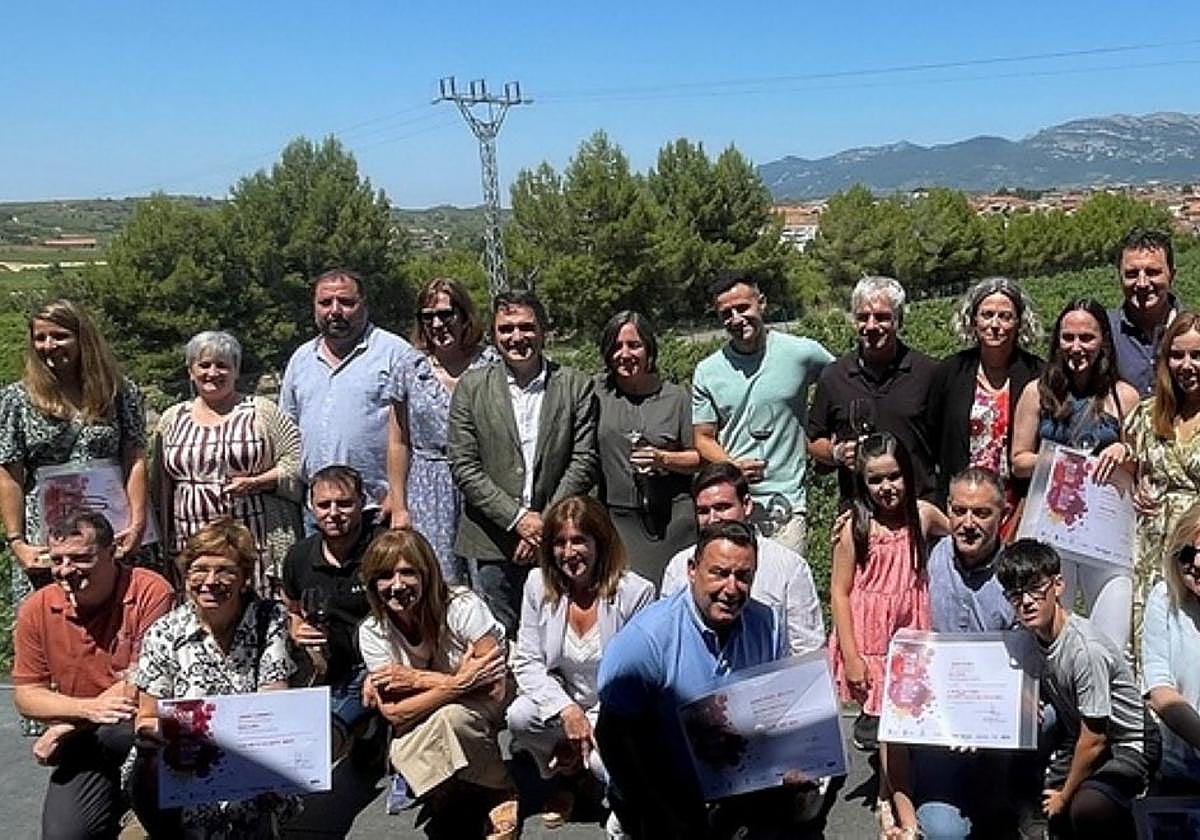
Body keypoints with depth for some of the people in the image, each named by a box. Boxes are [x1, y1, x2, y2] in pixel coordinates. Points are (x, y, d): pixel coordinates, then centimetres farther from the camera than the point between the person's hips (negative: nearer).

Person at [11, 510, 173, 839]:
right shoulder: (36, 610, 1)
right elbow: (25, 697, 2)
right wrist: (89, 708, -17)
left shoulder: (151, 592, -14)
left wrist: (66, 730, -12)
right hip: (88, 753, 4)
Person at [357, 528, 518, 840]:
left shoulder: (462, 607, -26)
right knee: (402, 754, -27)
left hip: (486, 709, -3)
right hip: (428, 719, 3)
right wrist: (458, 682, -36)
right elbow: (394, 713, -22)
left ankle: (503, 793, -8)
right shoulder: (372, 632, -15)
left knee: (450, 716, -34)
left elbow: (495, 690, -26)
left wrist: (416, 679, -27)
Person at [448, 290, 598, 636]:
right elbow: (463, 466, -1)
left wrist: (546, 526, -9)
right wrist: (517, 518, -10)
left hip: (555, 541, 0)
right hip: (492, 544, 0)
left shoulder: (576, 386, 3)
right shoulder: (472, 387, 4)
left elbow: (583, 462, -1)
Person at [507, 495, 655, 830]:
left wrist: (595, 723, -17)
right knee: (519, 717, -30)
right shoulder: (538, 583, -4)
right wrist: (567, 710, -20)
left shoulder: (636, 592, -14)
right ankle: (568, 776, 3)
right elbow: (527, 662, -5)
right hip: (561, 700, 3)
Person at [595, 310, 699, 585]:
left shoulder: (676, 397, 7)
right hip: (616, 519, 0)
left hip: (673, 519, 0)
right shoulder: (596, 392, 6)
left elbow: (701, 458, 8)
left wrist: (663, 459, -9)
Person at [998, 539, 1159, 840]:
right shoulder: (1026, 635, -8)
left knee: (1086, 809, -33)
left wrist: (1065, 795, -9)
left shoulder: (1086, 649, -31)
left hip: (1127, 746, -7)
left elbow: (1094, 739, -21)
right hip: (1077, 738, 7)